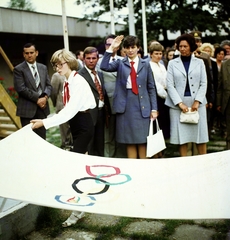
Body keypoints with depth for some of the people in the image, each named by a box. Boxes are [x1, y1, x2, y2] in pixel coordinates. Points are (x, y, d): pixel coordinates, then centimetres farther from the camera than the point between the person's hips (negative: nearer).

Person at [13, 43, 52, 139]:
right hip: (27, 109, -4)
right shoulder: (18, 69, -3)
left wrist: (45, 97, -9)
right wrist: (37, 99, -13)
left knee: (42, 137, 8)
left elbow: (49, 85, 11)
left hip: (42, 107, 5)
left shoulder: (43, 68, 13)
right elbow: (21, 88, -13)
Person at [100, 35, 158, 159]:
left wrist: (154, 108, 2)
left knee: (143, 141, 3)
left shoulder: (145, 64, 8)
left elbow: (151, 87, 7)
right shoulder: (120, 63, 8)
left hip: (142, 105, 0)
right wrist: (111, 48, -12)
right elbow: (104, 66, -11)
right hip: (125, 105, 0)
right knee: (129, 141, 7)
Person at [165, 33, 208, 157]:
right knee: (182, 137, 1)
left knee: (200, 136, 3)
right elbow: (170, 85, -1)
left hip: (197, 103, 1)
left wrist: (197, 101, -10)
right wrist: (180, 103, -11)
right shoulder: (172, 63, 6)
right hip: (178, 104, -1)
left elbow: (203, 84, 4)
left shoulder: (199, 62, 9)